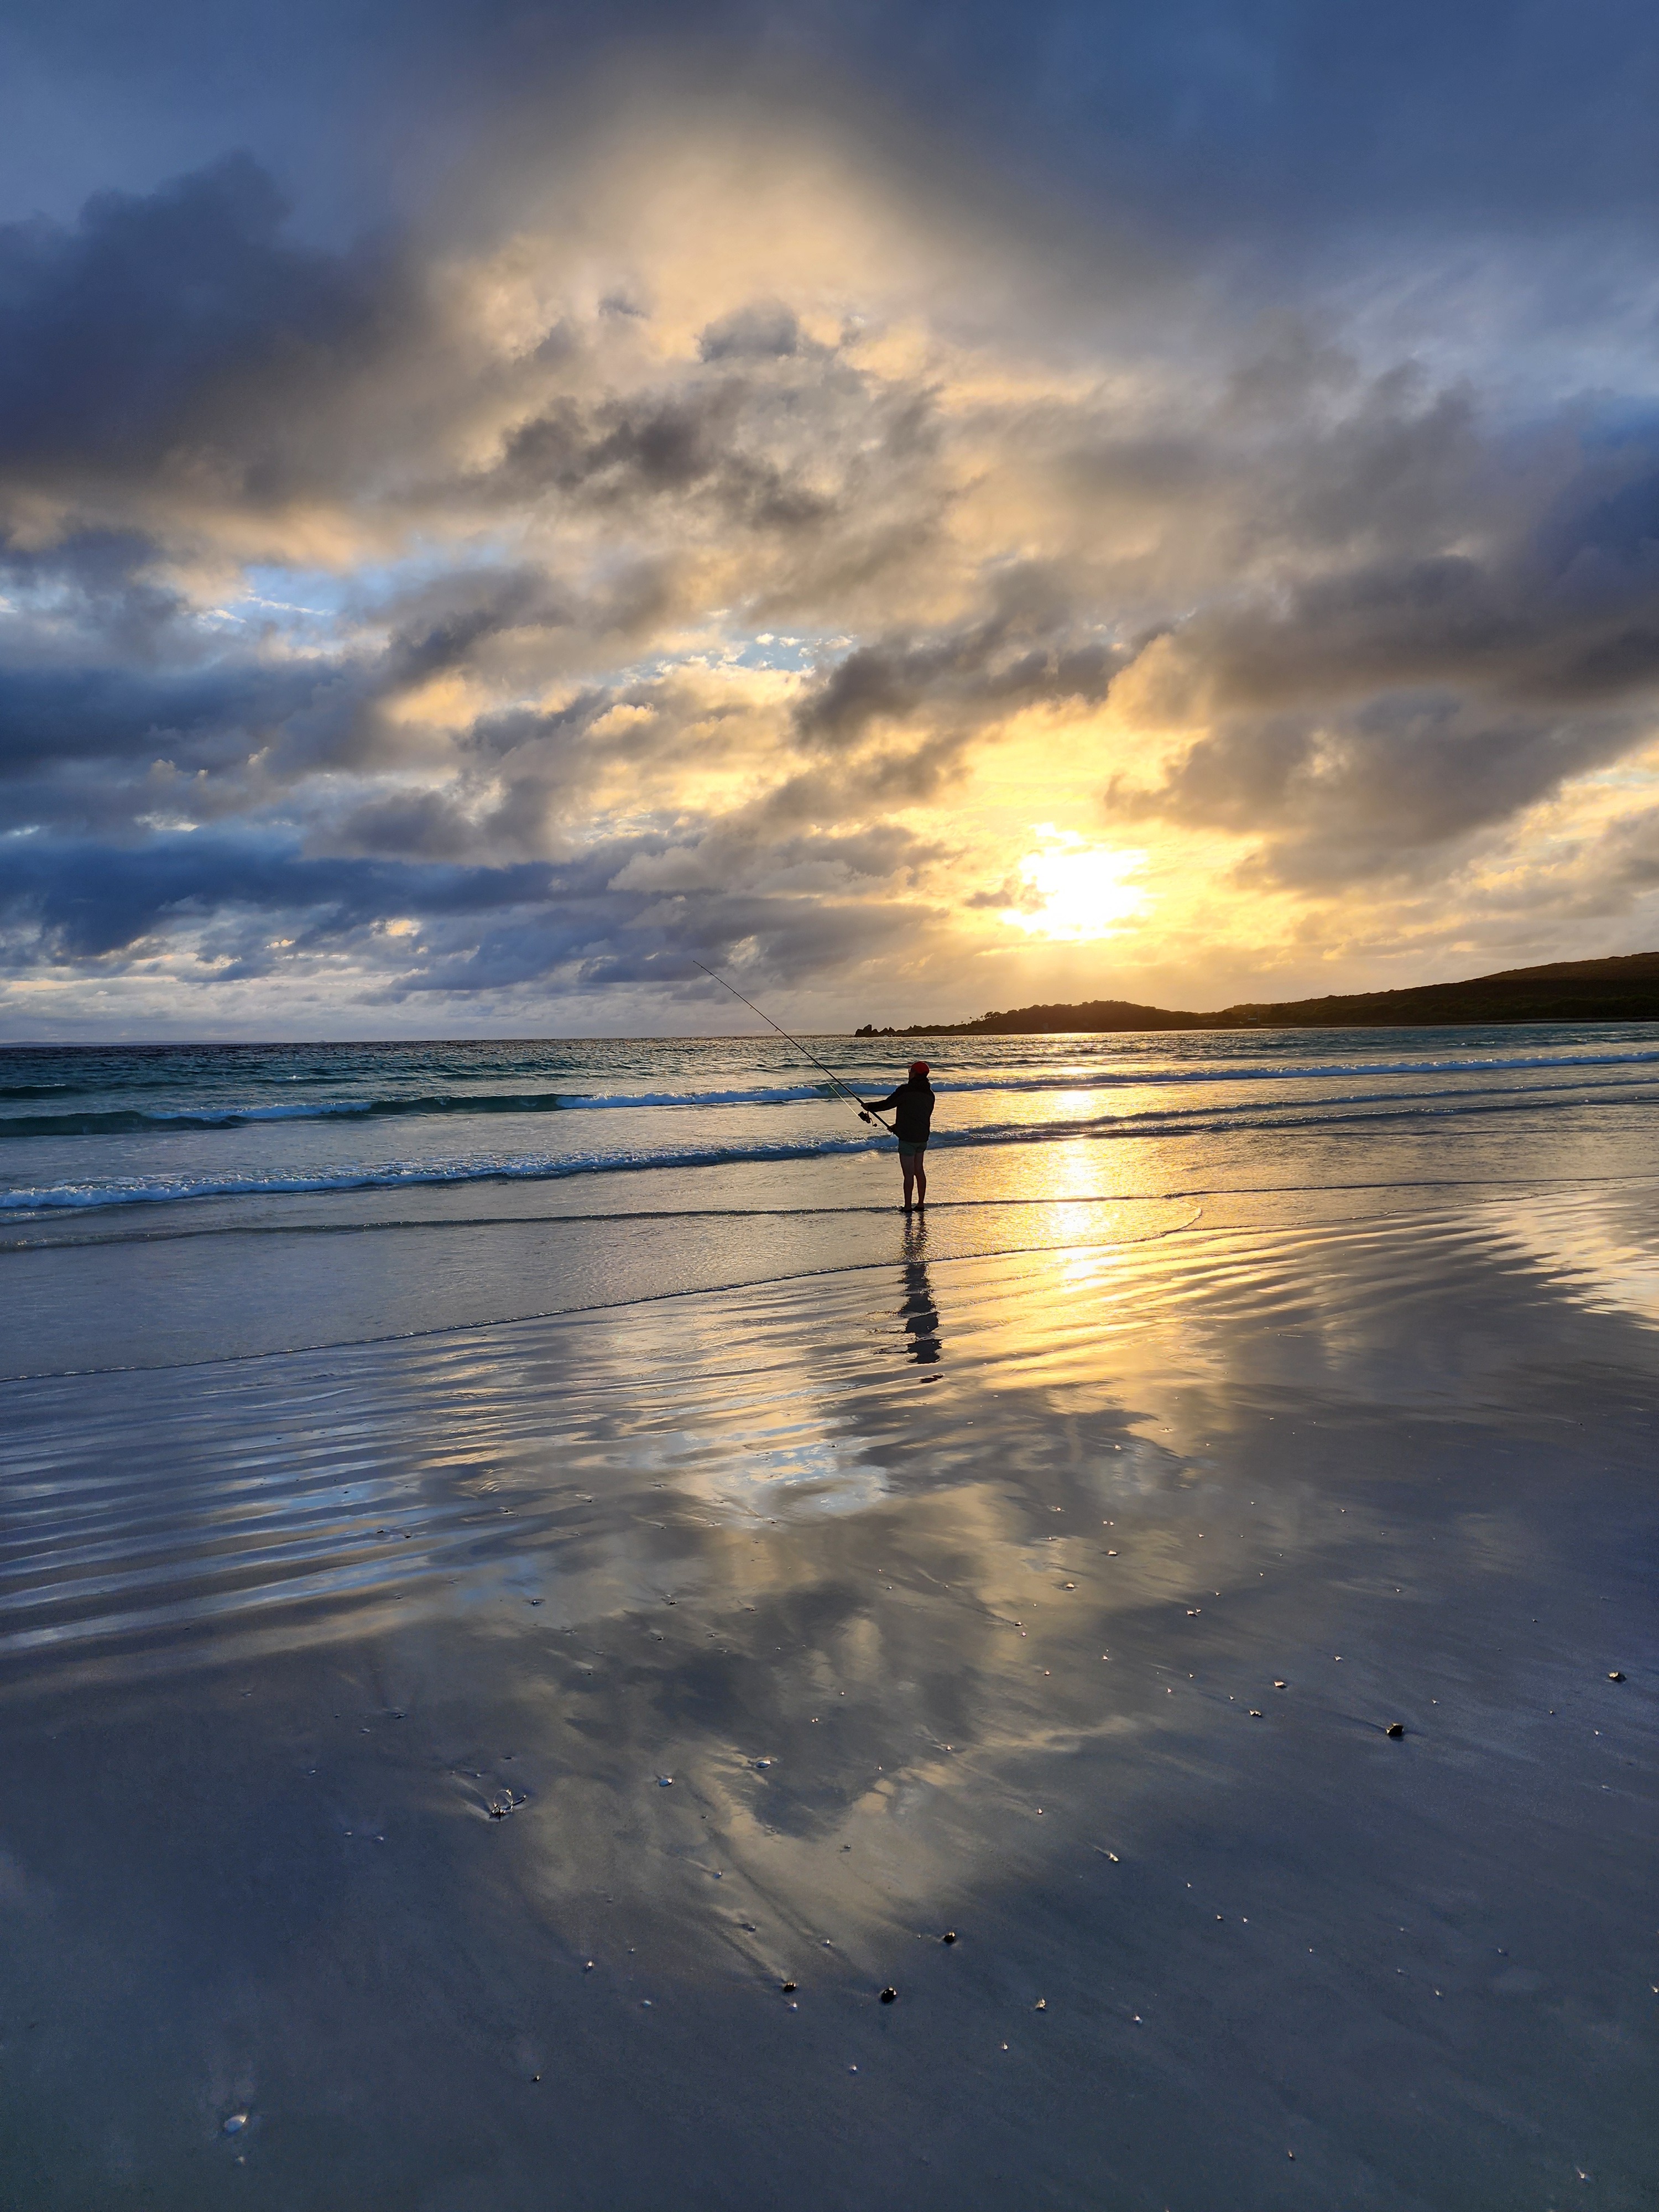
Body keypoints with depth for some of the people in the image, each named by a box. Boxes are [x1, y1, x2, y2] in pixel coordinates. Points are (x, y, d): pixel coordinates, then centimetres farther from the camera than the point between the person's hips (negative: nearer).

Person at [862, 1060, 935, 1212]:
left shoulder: (906, 1090, -14)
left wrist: (869, 1106, 8)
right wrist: (898, 1126, 27)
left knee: (909, 1173, -3)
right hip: (922, 1137, 7)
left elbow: (887, 1104, -11)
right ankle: (921, 1204, 21)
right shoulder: (929, 1094, 8)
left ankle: (907, 1206, 2)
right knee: (919, 1170, 16)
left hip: (908, 1138, -7)